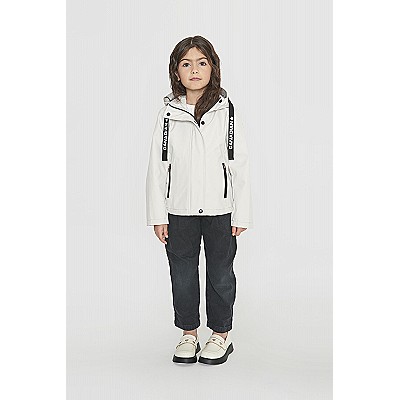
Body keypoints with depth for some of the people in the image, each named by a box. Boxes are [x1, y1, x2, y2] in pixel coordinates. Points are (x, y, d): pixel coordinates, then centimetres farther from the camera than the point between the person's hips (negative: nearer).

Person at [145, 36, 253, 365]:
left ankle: (221, 335, 28)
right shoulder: (167, 114, 0)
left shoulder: (226, 112, -3)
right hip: (179, 210, 2)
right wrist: (158, 215, -1)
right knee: (182, 274, 11)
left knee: (220, 274, 10)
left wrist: (241, 214, -5)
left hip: (220, 209, -1)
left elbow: (240, 165, -2)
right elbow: (157, 167, 2)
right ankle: (188, 335, 29)